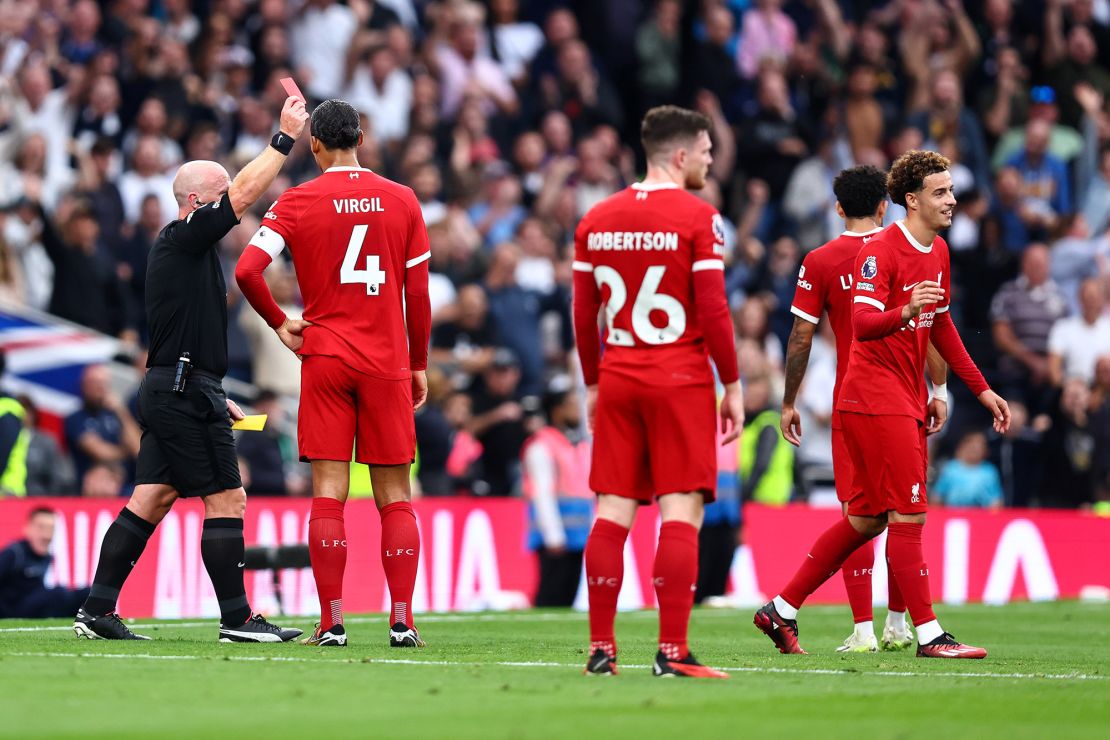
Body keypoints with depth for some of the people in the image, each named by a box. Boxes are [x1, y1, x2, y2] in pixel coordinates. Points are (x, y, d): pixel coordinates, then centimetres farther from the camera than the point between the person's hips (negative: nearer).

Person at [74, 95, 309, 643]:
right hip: (185, 393, -10)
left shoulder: (186, 249, 21)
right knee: (226, 500, -7)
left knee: (150, 500, 7)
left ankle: (96, 610, 6)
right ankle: (236, 619, -5)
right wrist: (285, 138, -13)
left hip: (172, 391, 10)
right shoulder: (182, 240, -9)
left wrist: (214, 396, 23)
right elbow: (245, 194, -18)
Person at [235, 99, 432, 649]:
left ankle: (332, 624, -5)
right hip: (388, 361, 1)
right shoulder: (402, 201, 4)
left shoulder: (297, 202, -1)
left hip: (324, 357, -1)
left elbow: (246, 269, -11)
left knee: (328, 494, -1)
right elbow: (418, 294, 5)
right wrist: (419, 365, 13)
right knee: (394, 496, 5)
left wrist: (279, 324, 3)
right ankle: (402, 622, 0)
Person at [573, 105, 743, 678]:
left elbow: (584, 315, 11)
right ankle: (672, 651, -11)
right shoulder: (697, 218, -8)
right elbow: (713, 310, -11)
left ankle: (600, 649, 4)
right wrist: (733, 385, -3)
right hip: (680, 380, -5)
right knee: (681, 512, -5)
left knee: (612, 512, 6)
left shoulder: (596, 219, 9)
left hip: (618, 379, 5)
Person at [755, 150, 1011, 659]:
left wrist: (982, 390, 23)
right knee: (909, 515, -9)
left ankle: (782, 610, 17)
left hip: (907, 401, 9)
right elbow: (862, 324, -24)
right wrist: (905, 312, -44)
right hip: (875, 396, -9)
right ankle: (928, 634, -7)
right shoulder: (880, 251, -14)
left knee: (867, 518, 11)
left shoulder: (938, 253, 14)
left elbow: (941, 328, 25)